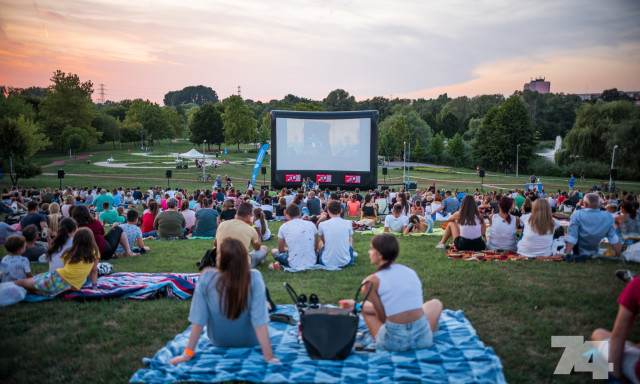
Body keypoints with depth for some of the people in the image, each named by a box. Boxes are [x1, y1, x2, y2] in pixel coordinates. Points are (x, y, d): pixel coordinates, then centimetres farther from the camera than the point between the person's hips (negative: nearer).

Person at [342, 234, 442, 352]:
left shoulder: (373, 281, -8)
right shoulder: (411, 272, 7)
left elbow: (382, 317, -6)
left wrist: (358, 306, 13)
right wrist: (356, 305, 18)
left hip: (393, 343, -2)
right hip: (422, 338, 3)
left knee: (365, 308, 23)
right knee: (435, 303, 32)